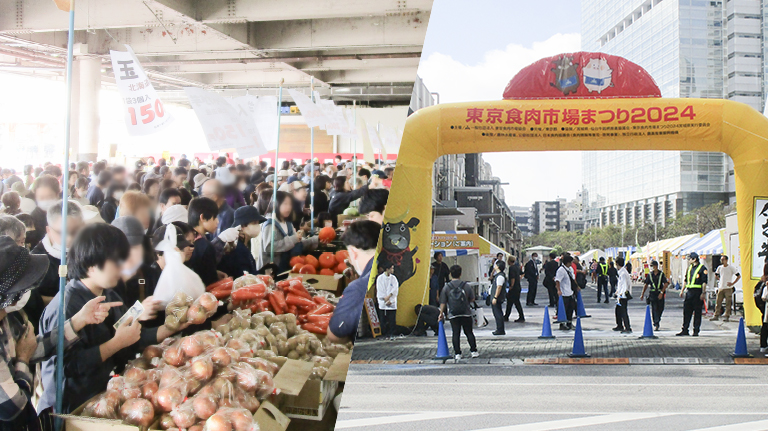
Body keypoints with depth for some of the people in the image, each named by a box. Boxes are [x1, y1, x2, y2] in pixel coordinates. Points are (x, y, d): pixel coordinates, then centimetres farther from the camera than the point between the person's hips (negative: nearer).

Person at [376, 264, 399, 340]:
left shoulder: (393, 278, 7)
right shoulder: (380, 278, 1)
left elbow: (395, 288, -1)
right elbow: (380, 290, -3)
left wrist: (389, 296, -15)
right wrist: (386, 300, -9)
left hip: (392, 302, 1)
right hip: (383, 303, -1)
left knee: (392, 320, -3)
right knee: (384, 320, 1)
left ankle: (392, 334, 0)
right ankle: (385, 334, 9)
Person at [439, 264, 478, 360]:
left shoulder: (446, 288, -4)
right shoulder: (466, 286, -2)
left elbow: (443, 302, -2)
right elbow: (472, 299, 6)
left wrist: (441, 313, 9)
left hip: (453, 315, -1)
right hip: (466, 314, 1)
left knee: (455, 334, 3)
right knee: (469, 333, 11)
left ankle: (457, 353, 2)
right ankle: (473, 351, 13)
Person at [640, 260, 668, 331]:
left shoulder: (661, 274, 2)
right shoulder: (649, 275, 7)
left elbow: (666, 284, -3)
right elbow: (646, 284, 12)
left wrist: (661, 292, -13)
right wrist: (642, 294, 7)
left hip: (660, 294, 0)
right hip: (652, 293, 0)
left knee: (660, 308, 6)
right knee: (654, 309, -8)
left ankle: (658, 319, 33)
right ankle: (656, 324, -9)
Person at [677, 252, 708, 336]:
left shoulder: (702, 268, -5)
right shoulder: (689, 268, 17)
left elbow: (704, 282, -9)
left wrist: (703, 293, -15)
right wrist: (682, 290, 18)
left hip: (697, 292, -7)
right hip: (689, 292, 7)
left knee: (697, 312, -1)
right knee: (686, 311, 5)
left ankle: (696, 330, 4)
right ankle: (685, 330, 10)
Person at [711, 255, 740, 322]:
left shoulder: (731, 268, -4)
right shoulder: (719, 267, 10)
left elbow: (739, 276, -3)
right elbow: (716, 275, 28)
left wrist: (733, 283, -8)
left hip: (728, 288, -5)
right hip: (720, 288, 5)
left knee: (728, 303, -3)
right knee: (718, 302, 3)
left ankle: (727, 316, 2)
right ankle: (716, 316, 8)